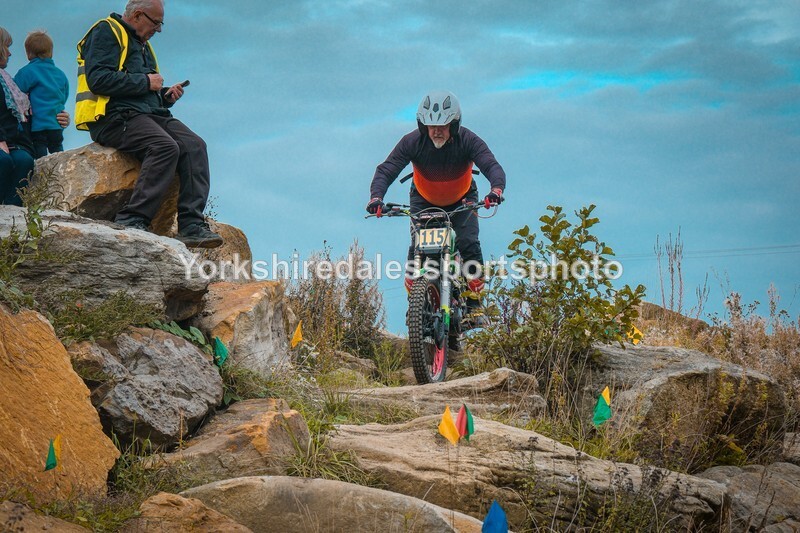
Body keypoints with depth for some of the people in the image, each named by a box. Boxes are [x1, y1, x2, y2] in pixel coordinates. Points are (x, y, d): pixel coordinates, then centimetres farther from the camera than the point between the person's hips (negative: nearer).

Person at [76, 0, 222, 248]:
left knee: (195, 146, -16)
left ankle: (191, 225, -25)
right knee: (165, 147, -33)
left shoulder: (141, 43, 29)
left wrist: (165, 95, 11)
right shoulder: (106, 32, -1)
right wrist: (145, 82, -11)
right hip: (115, 116, -9)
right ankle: (131, 220, -33)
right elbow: (98, 79, -17)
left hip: (150, 114, 9)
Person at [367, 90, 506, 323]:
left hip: (462, 199, 0)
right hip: (424, 201, 1)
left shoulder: (468, 141, -25)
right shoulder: (412, 142, -25)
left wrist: (496, 188, -58)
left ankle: (473, 303, -8)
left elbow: (492, 166, -35)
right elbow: (386, 170, -28)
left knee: (468, 243, -19)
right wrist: (376, 196, -48)